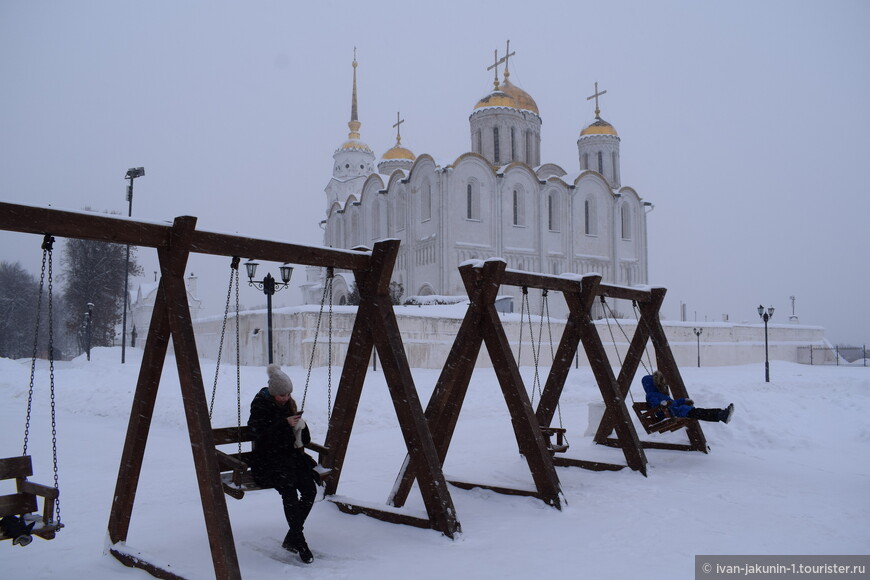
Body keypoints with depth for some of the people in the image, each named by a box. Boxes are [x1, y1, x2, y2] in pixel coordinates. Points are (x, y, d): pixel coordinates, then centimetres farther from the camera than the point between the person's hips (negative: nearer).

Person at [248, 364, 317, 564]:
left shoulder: (289, 404, 12)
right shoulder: (260, 405, -6)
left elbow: (304, 438, 18)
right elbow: (261, 437, -17)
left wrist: (300, 426, -4)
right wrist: (285, 424, -23)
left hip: (290, 455, 5)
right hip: (267, 460, -5)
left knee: (310, 489, -20)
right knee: (289, 489, -31)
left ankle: (291, 538, -7)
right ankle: (299, 541, -20)